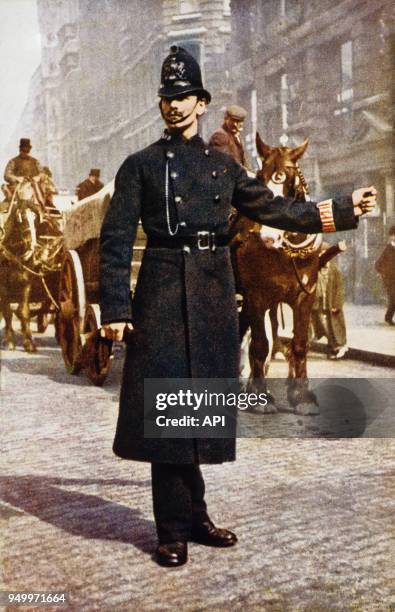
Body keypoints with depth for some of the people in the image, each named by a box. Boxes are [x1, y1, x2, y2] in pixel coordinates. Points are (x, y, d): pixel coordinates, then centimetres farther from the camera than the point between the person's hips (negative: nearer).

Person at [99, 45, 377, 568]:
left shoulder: (222, 165, 14)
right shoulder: (141, 165, 3)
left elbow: (273, 209, 18)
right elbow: (115, 240, -2)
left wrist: (344, 209, 17)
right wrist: (115, 308, -10)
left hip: (215, 294, 4)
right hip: (164, 293, -4)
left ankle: (194, 517, 23)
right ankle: (176, 529, 9)